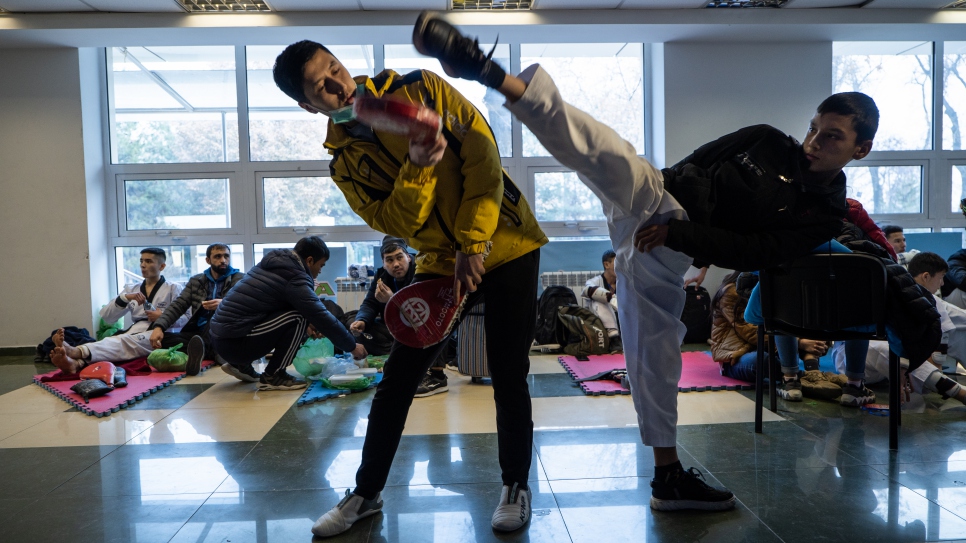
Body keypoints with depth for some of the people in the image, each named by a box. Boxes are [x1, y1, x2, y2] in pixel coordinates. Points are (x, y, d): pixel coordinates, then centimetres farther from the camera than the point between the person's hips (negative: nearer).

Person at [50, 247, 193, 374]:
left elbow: (187, 319, 4)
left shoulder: (173, 289, 14)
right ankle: (75, 362, -64)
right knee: (118, 341, -35)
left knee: (125, 341, -37)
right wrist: (125, 298, -1)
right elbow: (106, 317, 15)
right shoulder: (131, 290, 26)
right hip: (134, 335, 4)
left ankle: (76, 352, -62)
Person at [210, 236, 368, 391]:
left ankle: (240, 365, 18)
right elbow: (323, 317, -13)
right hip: (234, 342, -9)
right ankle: (272, 377, -4)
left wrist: (306, 324, 15)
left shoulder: (274, 263, 13)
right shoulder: (295, 279, -14)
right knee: (297, 319, -12)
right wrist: (352, 347, -3)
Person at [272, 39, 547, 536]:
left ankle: (516, 485, 21)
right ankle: (366, 493, 21)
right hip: (441, 264, 3)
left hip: (504, 246, -2)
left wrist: (473, 243, -17)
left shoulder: (421, 89, -7)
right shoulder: (344, 163, -1)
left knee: (508, 377, -1)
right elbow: (397, 223, -11)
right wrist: (417, 168, -30)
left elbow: (482, 155, -12)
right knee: (397, 378, 3)